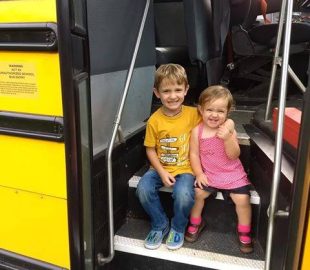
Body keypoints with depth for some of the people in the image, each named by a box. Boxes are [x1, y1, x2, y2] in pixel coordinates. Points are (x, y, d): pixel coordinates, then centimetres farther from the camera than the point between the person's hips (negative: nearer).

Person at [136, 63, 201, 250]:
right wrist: (162, 173, -12)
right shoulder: (155, 120, -8)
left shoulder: (193, 114, -9)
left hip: (185, 169, -1)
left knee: (184, 194, -29)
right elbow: (151, 150, 0)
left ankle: (178, 228, 6)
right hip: (160, 168, 2)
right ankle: (160, 225, 6)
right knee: (143, 189, -24)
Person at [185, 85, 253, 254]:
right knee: (197, 193, -18)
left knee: (242, 199, -14)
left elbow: (234, 155, -12)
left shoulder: (228, 128, -8)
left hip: (233, 174, 0)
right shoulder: (197, 131, -7)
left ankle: (244, 232, 13)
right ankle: (196, 223, 13)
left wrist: (228, 138, -28)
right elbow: (194, 154, -2)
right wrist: (199, 174, -12)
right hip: (208, 174, 1)